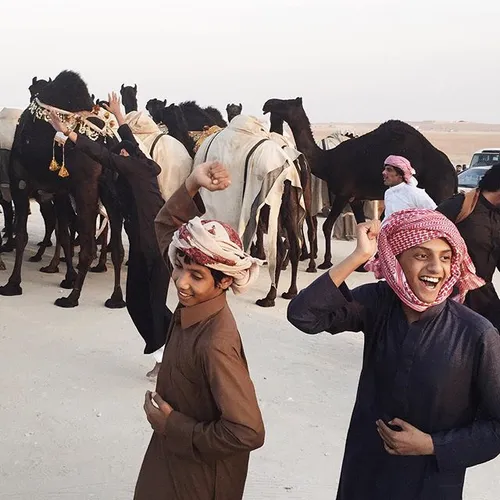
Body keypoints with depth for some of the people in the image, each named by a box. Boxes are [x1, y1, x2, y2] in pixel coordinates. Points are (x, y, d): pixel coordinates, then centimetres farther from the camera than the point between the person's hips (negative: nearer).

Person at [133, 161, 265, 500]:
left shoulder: (215, 345, -35)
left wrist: (171, 425, -22)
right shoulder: (192, 303, -14)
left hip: (203, 471, -7)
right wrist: (193, 184, -19)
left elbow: (248, 432, -32)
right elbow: (167, 225, -1)